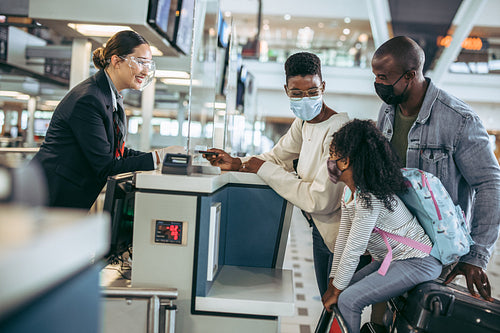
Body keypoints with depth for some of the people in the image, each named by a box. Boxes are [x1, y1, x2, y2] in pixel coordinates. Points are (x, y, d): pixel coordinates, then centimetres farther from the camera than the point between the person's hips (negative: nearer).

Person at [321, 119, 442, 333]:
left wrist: (336, 290, -14)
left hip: (417, 263, -9)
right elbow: (343, 238, 5)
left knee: (347, 300, -17)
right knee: (343, 291, 4)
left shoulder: (369, 200, -29)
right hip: (390, 258, 9)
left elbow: (353, 251, -24)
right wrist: (333, 282, 5)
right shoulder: (349, 191, 1)